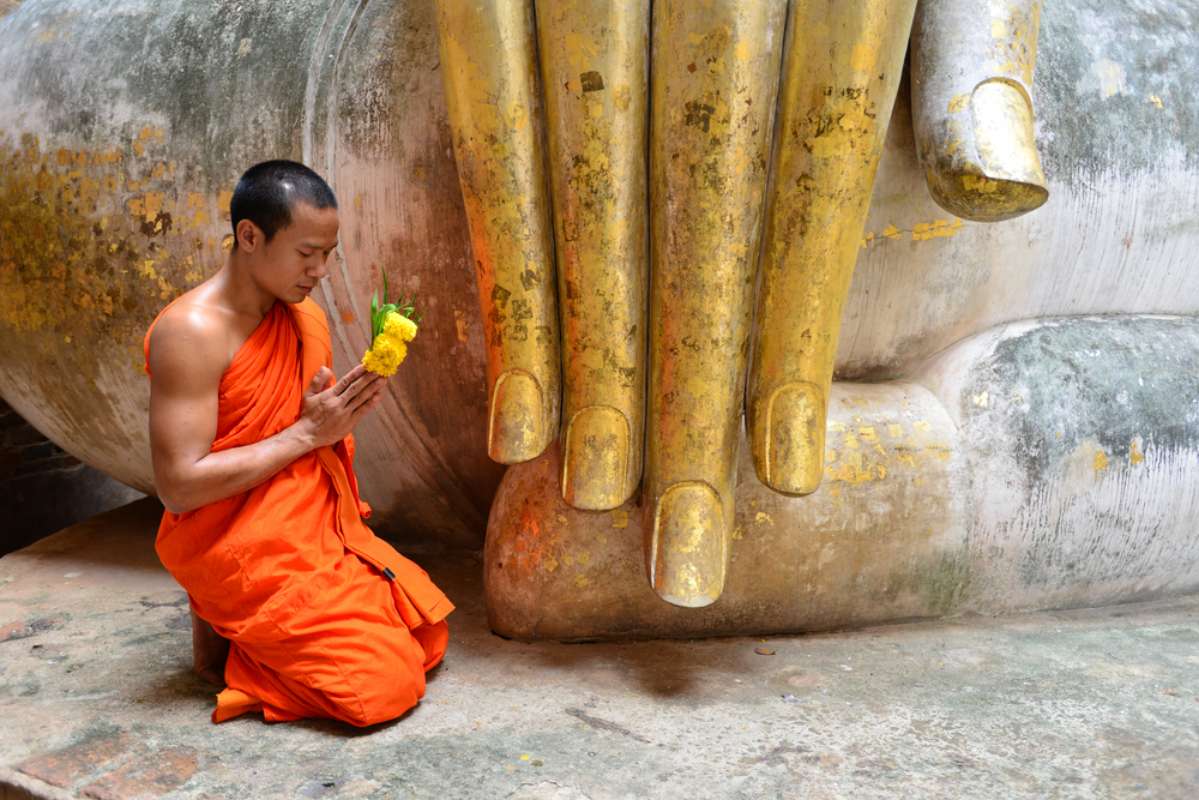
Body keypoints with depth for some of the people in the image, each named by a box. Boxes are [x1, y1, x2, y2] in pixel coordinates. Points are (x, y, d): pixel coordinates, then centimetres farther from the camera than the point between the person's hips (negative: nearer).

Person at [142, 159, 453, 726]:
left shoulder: (305, 318, 4)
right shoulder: (191, 331, -19)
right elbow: (179, 486, -23)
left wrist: (344, 413, -8)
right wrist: (307, 432, -20)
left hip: (319, 533, 8)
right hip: (240, 553, -8)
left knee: (428, 637, 8)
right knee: (384, 686, -13)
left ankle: (258, 629, 15)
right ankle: (224, 637, 5)